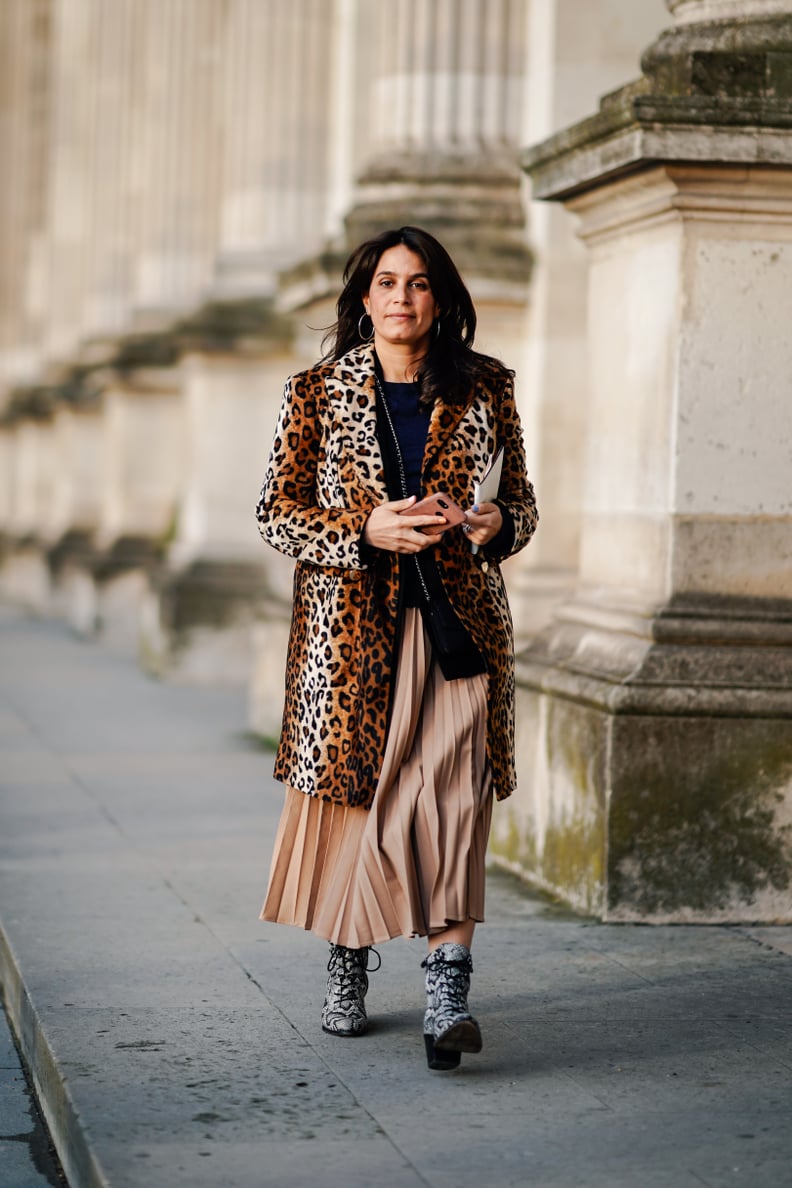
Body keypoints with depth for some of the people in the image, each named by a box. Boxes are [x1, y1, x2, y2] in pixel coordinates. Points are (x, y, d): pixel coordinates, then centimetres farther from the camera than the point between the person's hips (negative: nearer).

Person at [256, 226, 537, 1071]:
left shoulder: (482, 391, 8)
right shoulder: (317, 393, 4)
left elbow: (521, 499, 15)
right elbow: (275, 512, 3)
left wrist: (497, 525, -9)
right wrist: (365, 531, -14)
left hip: (456, 621, 0)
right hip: (350, 621, 0)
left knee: (450, 794, -15)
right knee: (350, 795, 6)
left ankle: (447, 994, -19)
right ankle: (346, 966, 28)